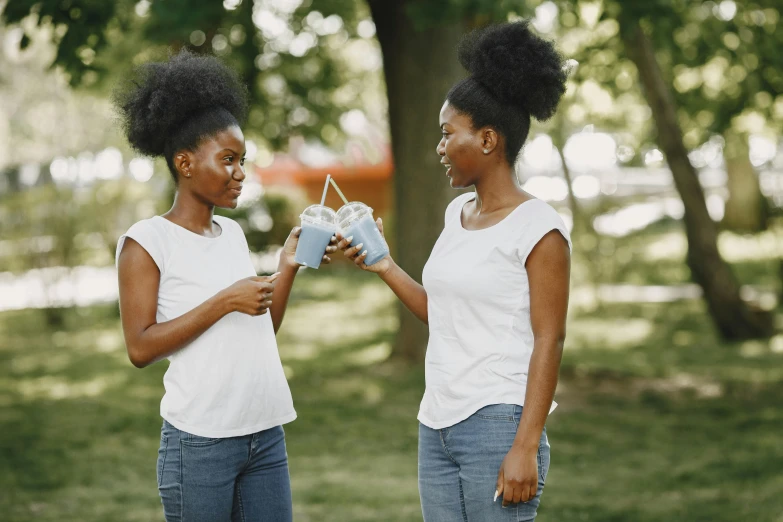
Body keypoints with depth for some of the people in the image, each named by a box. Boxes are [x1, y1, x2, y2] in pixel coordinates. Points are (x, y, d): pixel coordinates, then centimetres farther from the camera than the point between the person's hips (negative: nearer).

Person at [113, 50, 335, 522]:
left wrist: (289, 265, 4)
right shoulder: (147, 241, -6)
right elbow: (141, 347, -14)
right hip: (200, 442, -6)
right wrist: (225, 301, -17)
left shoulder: (233, 233, 12)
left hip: (267, 435, 6)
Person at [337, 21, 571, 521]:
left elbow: (548, 342, -12)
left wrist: (526, 448, -17)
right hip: (437, 426, 8)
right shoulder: (457, 212, 12)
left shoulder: (538, 228, -9)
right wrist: (386, 268, 11)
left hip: (498, 425, -7)